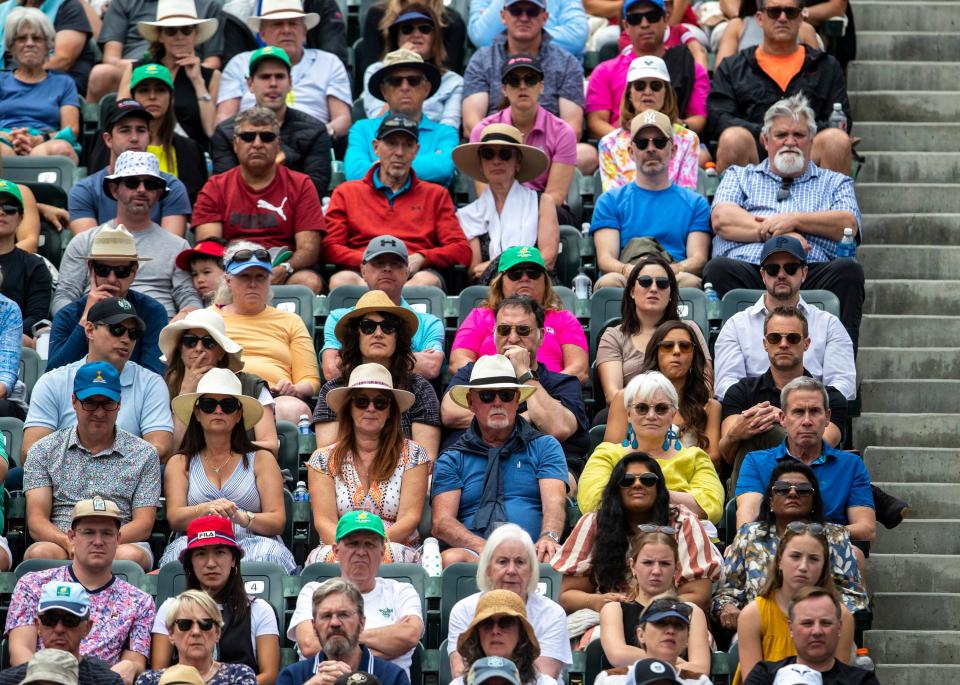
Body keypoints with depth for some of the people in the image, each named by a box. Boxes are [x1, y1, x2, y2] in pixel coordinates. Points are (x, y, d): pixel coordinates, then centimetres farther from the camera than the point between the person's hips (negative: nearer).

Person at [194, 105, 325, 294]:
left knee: (310, 282, -33)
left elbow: (309, 248, 3)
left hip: (280, 275, 1)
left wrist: (284, 269, -20)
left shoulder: (300, 185, 13)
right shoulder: (215, 188, 14)